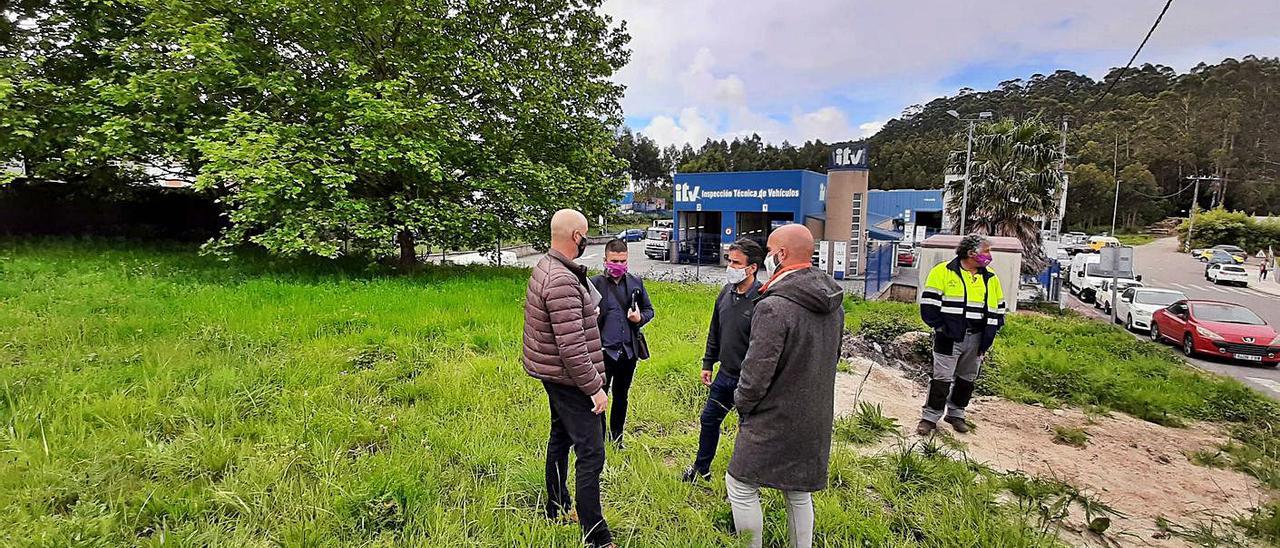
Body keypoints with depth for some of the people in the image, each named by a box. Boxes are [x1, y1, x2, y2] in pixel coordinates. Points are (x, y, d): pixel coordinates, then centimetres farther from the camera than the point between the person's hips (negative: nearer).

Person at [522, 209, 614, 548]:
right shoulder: (563, 281, -26)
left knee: (560, 439, 23)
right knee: (591, 454, -3)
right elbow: (572, 346, -28)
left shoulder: (545, 267, 6)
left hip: (554, 376, 11)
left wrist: (586, 313, 12)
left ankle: (557, 508, 40)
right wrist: (595, 387, -22)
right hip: (569, 379, -11)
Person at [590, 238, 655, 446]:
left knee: (621, 398, 19)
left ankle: (617, 440, 36)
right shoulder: (595, 284, -8)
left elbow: (649, 309, 12)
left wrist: (640, 318, -7)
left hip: (629, 351, 4)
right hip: (604, 351, -4)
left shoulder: (636, 282, 4)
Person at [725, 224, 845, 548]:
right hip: (816, 420, 8)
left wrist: (741, 403, -4)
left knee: (741, 486, 9)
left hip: (775, 421, -8)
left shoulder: (774, 307, -25)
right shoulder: (833, 304, 3)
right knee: (798, 491, 22)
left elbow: (756, 373, -23)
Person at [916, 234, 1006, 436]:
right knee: (942, 378, -3)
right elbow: (928, 305, -8)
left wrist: (988, 337, 4)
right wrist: (941, 328, -13)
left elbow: (998, 311, 12)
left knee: (967, 379, 14)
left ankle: (956, 414, 30)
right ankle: (930, 417, 8)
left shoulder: (991, 279, 9)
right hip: (949, 338, -5)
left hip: (976, 340, 5)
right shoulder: (943, 272, -7)